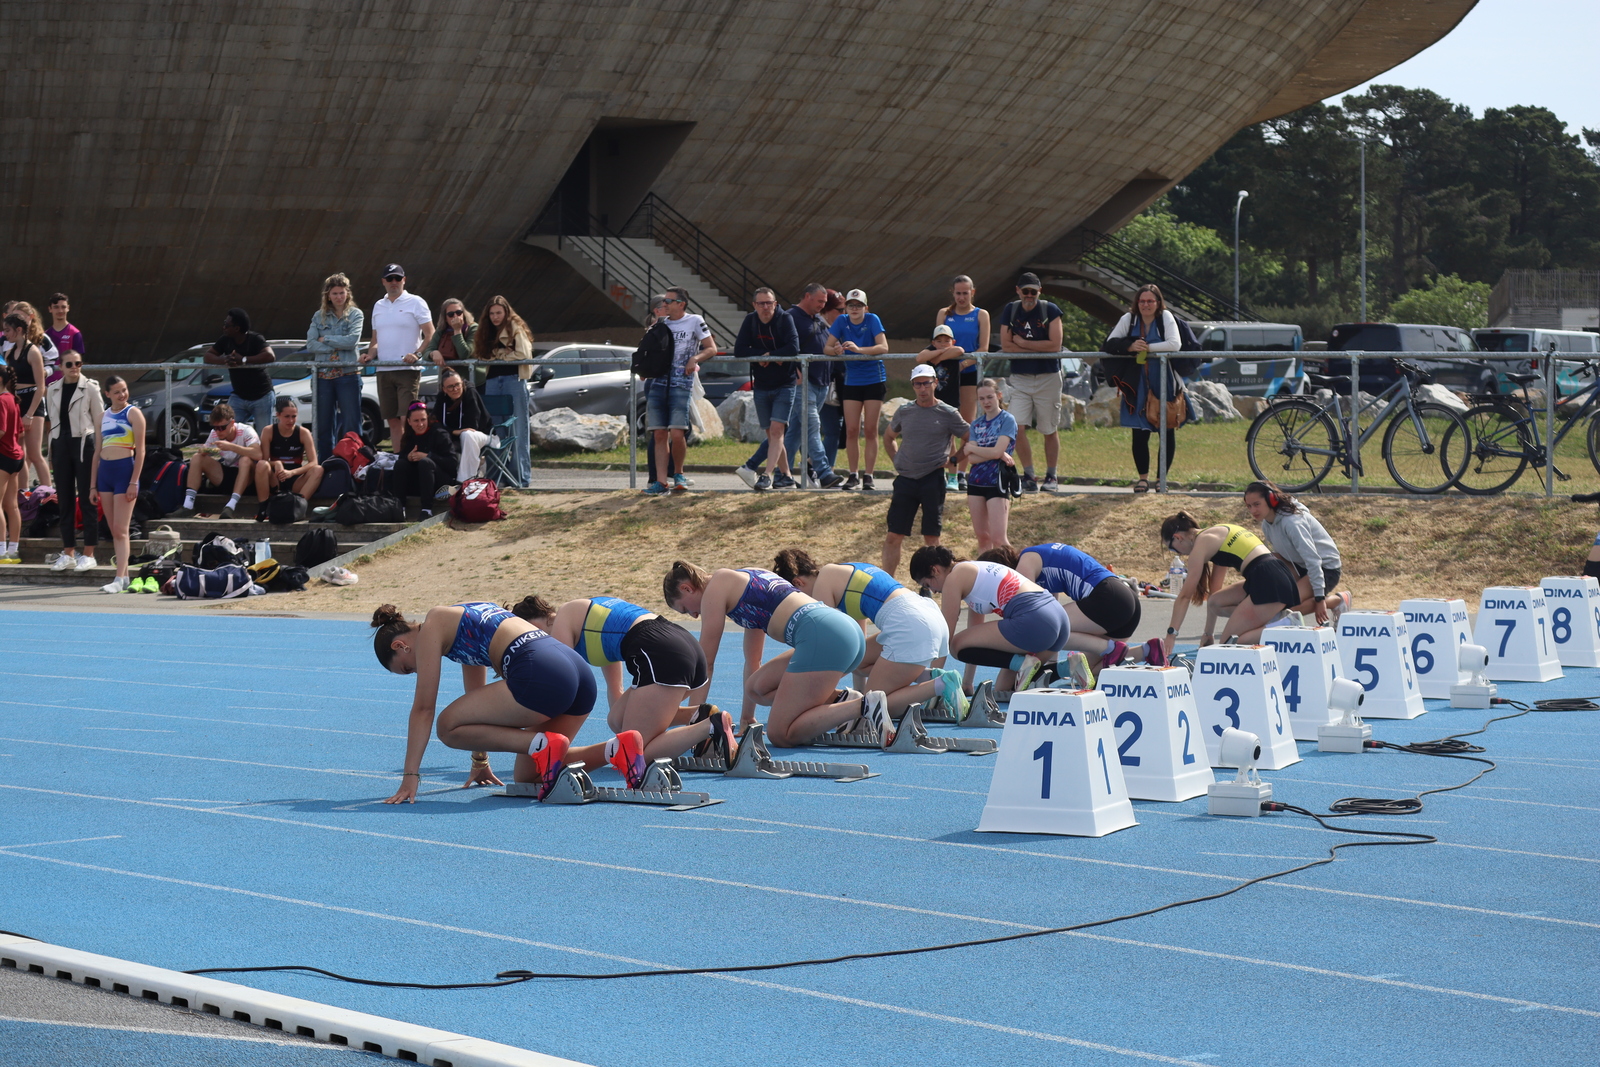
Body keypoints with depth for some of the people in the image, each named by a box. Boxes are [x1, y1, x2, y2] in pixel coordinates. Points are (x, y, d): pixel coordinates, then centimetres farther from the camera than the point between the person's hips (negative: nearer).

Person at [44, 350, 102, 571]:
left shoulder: (90, 388, -2)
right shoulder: (53, 390, 11)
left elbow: (100, 421, -2)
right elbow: (53, 420, 16)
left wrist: (99, 451, -7)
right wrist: (51, 450, 11)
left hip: (84, 444, -5)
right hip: (61, 444, 5)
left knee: (86, 499, -3)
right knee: (65, 500, 7)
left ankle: (89, 554, 0)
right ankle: (68, 553, 13)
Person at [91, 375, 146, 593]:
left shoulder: (133, 413, -3)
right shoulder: (103, 416, 14)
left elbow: (140, 451, -7)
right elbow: (98, 451, 18)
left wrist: (134, 482, -15)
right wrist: (94, 486, 14)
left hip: (124, 470, -6)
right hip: (105, 471, 6)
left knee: (120, 529, -10)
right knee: (114, 530, 7)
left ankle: (119, 580, -12)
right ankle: (125, 575, 12)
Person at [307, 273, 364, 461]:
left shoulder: (355, 315, 5)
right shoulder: (319, 317, 11)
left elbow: (352, 340, -11)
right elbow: (310, 345, -1)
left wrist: (325, 339, -5)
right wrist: (336, 347, -10)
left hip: (348, 374, -3)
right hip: (323, 375, 3)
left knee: (351, 423, -6)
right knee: (323, 424, 4)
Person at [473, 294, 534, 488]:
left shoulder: (516, 329, -1)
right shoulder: (486, 332, 18)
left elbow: (523, 354, -11)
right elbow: (481, 356, 13)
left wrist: (498, 354, -2)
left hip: (514, 379, -6)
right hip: (492, 381, 7)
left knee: (517, 430, -5)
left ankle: (522, 477, -5)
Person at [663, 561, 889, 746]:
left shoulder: (716, 587, 7)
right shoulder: (746, 578, 31)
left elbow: (705, 660, 10)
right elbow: (752, 660, 37)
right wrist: (747, 715, 41)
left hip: (822, 636, -9)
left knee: (780, 735, -6)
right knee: (757, 688, 17)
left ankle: (863, 707, -18)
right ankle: (839, 699, 5)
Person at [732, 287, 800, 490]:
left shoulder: (785, 320, -8)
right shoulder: (750, 321, 2)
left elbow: (793, 348, -21)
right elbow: (739, 351, -7)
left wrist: (768, 355, -14)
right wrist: (763, 356, -16)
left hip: (784, 386, -4)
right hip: (761, 387, 4)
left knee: (776, 430, -15)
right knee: (772, 434, 8)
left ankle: (767, 475, -22)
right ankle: (785, 477, 17)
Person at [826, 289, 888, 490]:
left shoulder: (872, 320, -11)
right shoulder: (842, 321, -3)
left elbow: (883, 347, -22)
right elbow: (827, 347, -4)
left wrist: (859, 349, -35)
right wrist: (836, 350, -28)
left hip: (874, 380, -3)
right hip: (851, 381, 3)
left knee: (871, 430, -1)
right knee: (851, 430, 0)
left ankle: (868, 475, 3)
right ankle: (853, 475, 9)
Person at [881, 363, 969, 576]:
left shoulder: (948, 414, -1)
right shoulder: (904, 412, 8)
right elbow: (888, 438, 25)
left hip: (933, 479, -3)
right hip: (905, 479, 3)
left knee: (931, 537, 2)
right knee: (893, 536, -1)